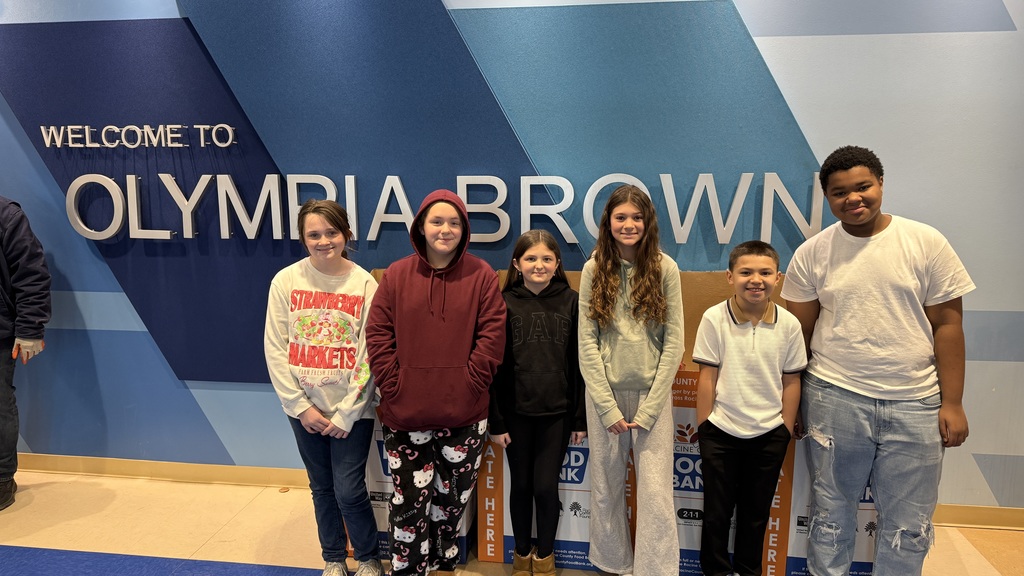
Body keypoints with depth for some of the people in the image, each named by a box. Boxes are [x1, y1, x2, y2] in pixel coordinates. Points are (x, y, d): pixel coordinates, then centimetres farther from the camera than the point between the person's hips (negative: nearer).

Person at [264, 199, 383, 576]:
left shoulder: (365, 284, -9)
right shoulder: (286, 281, -5)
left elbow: (369, 356, -9)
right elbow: (275, 349, -4)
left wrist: (346, 414, -10)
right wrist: (300, 405, -8)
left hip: (351, 409, -2)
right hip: (304, 408, 2)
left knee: (349, 490, -1)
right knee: (321, 488, 16)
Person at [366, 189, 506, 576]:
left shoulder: (481, 275, -2)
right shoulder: (396, 275, 1)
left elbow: (492, 334, -4)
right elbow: (378, 335, 0)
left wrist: (470, 382, -11)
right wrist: (392, 386, -7)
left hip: (464, 413, 0)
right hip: (405, 413, 0)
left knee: (453, 496, 17)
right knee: (409, 498, 6)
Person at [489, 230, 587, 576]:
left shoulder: (571, 302, -2)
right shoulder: (504, 302, -4)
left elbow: (579, 363, 0)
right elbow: (494, 365, -3)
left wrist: (580, 418, 0)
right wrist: (495, 420, -4)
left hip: (557, 413, 0)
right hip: (516, 412, 0)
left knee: (546, 486, 4)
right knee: (521, 485, 13)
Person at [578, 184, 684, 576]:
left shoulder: (665, 268, -3)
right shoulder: (594, 269, -1)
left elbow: (673, 342, -4)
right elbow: (587, 342, -3)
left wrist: (649, 407, -9)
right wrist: (608, 406, -8)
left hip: (652, 393, -1)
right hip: (605, 393, 1)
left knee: (655, 492, 0)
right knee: (606, 487, 12)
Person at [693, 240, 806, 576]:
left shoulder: (789, 324, -7)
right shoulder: (714, 318, -12)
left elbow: (791, 381, 2)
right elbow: (707, 377, -7)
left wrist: (786, 429, 3)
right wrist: (703, 427, -4)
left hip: (769, 435, 2)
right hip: (721, 432, -1)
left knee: (756, 511, 16)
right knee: (717, 510, 11)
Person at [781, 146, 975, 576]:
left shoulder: (926, 242, -1)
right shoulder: (812, 254, 0)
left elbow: (948, 323, 1)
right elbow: (799, 331, 4)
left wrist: (952, 403, -2)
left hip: (914, 404, 0)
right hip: (834, 399, 0)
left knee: (908, 524, 10)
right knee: (831, 512, 12)